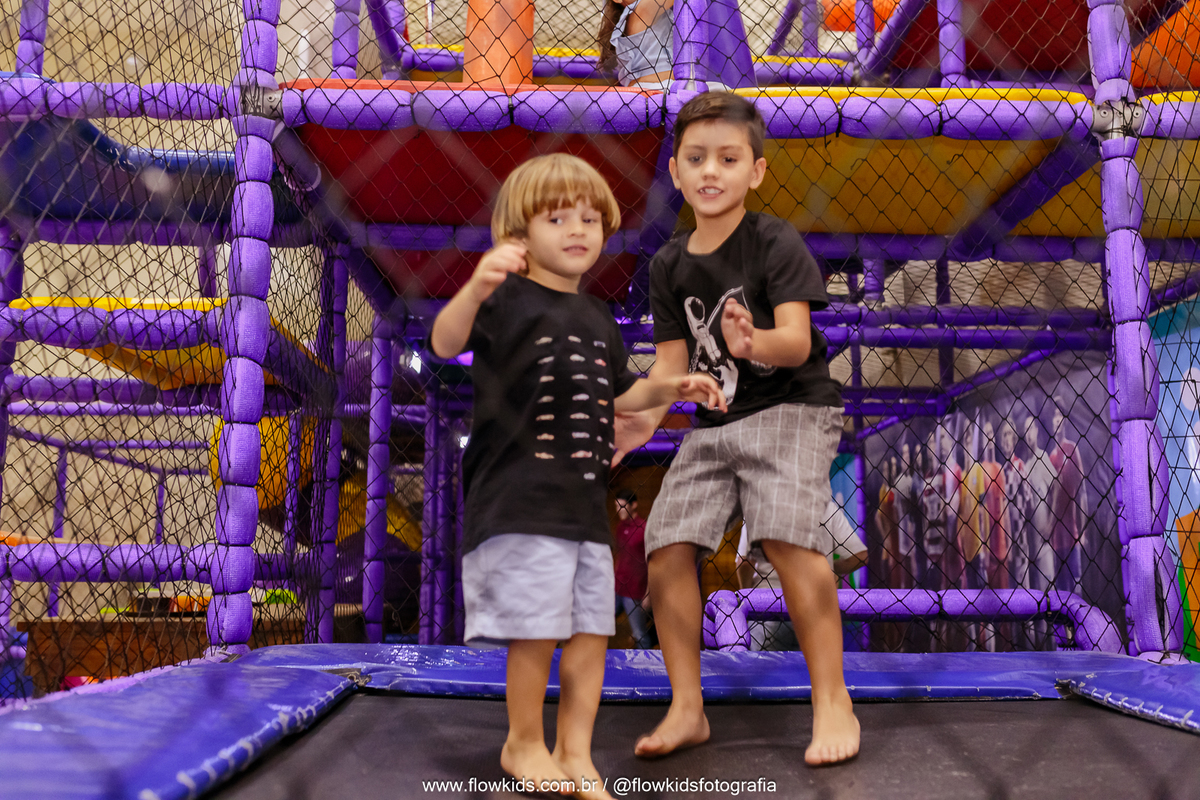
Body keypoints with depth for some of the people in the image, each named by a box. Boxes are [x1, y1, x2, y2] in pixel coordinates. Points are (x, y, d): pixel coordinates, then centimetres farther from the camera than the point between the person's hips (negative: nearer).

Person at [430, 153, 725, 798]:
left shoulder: (597, 318, 17)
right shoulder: (509, 299, -6)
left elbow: (616, 394, 28)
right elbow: (445, 344, -24)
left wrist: (671, 388, 13)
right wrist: (476, 289, -43)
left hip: (586, 498, 7)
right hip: (521, 496, -7)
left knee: (592, 630, 10)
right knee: (536, 629, -2)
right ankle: (524, 744, 22)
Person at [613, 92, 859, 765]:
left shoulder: (776, 243, -10)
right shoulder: (670, 264, 6)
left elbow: (797, 342, -21)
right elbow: (674, 359, 6)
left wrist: (753, 344, -43)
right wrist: (645, 415, -13)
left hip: (794, 407, -5)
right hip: (714, 423, 6)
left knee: (789, 536, -25)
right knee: (667, 549, -4)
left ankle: (833, 699, -7)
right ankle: (687, 708, 10)